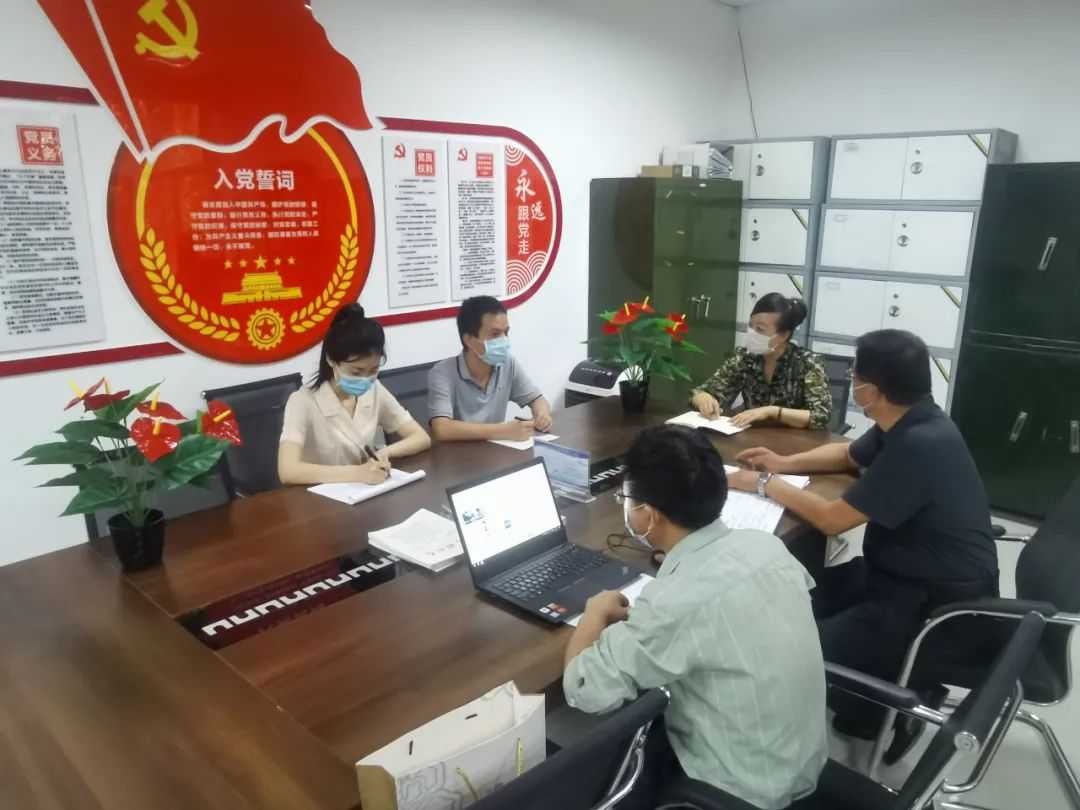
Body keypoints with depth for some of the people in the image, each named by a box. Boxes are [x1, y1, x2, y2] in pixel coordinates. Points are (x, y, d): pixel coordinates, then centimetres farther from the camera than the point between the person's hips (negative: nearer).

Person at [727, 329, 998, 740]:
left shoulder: (919, 445, -30)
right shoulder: (909, 423, 1)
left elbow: (832, 518, -23)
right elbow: (849, 455, 23)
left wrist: (767, 485, -10)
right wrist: (785, 463, 9)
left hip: (940, 604, -9)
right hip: (905, 572, 10)